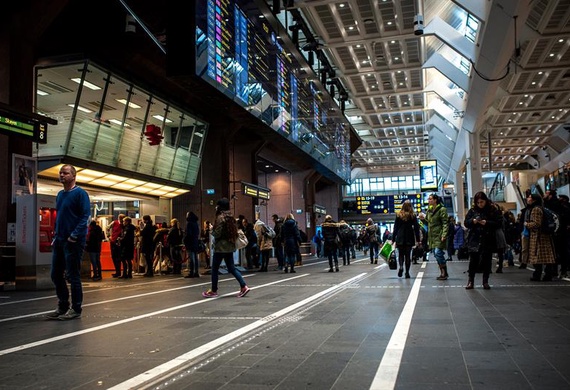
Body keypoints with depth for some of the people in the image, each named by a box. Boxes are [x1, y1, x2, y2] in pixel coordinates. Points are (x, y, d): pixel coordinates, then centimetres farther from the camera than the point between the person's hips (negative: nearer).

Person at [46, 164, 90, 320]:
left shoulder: (79, 193, -8)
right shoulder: (60, 194, 15)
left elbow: (85, 216, -15)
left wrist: (74, 235, -21)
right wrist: (56, 235, 12)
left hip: (73, 241, -8)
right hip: (59, 241, 8)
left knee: (73, 276, -1)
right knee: (56, 275, 11)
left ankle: (76, 309, 10)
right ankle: (62, 307, 23)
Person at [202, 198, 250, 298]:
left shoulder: (220, 217, -15)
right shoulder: (230, 217, 9)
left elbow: (217, 233, -17)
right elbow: (235, 231, 12)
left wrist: (212, 230, 1)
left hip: (221, 247, -8)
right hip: (230, 246, 8)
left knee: (215, 268, 5)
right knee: (231, 268, 12)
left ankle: (213, 291, 13)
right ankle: (244, 286, 2)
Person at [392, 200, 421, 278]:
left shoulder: (398, 215, 1)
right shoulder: (413, 216, 1)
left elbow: (395, 228, 2)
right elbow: (416, 228, 1)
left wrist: (394, 239, 5)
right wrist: (418, 240, 4)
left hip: (400, 238, 0)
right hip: (409, 238, 0)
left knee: (400, 254, 10)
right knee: (408, 255, 7)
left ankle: (401, 266, -18)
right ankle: (407, 273, 6)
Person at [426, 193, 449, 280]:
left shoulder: (442, 209, -9)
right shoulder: (429, 210, 14)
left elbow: (445, 224, -13)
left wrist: (444, 235, -20)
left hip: (439, 236, -8)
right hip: (432, 236, 8)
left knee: (438, 253, -15)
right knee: (436, 255, 8)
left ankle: (444, 273, -5)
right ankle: (443, 273, 17)